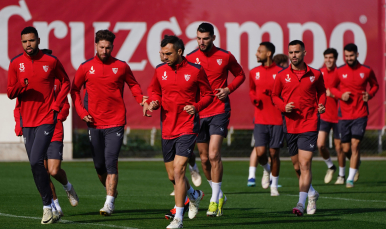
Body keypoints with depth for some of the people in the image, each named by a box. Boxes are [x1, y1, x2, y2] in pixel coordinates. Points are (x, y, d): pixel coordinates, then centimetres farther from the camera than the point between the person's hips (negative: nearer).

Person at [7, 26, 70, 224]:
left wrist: (57, 105, 0)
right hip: (27, 121, 4)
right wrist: (21, 85, -17)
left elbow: (65, 82, 12)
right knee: (35, 165, 7)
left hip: (46, 119, -4)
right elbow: (10, 93, 5)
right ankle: (50, 207, 18)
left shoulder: (51, 61, -2)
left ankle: (47, 207, -11)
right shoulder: (16, 64, 4)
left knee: (36, 161, -18)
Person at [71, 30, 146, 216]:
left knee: (111, 163, -13)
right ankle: (111, 191, 34)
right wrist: (81, 112, 0)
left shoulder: (121, 66, 1)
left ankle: (109, 203, -13)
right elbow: (75, 90, 12)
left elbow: (133, 84, 14)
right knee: (99, 165, 9)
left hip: (115, 123, -2)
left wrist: (140, 99, -5)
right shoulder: (86, 67, 2)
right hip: (94, 123, 2)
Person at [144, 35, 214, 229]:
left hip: (187, 127, -5)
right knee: (172, 176, 11)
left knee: (178, 170, -16)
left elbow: (208, 95, 4)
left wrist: (196, 107, -15)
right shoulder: (160, 71, 4)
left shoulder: (195, 71, -6)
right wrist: (153, 103, -4)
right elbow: (155, 92, 18)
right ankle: (194, 195, 43)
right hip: (167, 129, 5)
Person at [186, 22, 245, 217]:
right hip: (198, 112, 3)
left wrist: (228, 89, -6)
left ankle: (215, 200, -8)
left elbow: (240, 75, 12)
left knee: (213, 155, -15)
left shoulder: (225, 56, -1)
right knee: (204, 159, 8)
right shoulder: (190, 58, 2)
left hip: (219, 111, -3)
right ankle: (219, 195, 27)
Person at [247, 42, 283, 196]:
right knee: (260, 152, -9)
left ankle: (274, 185, 17)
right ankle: (266, 169, 24)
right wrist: (254, 99, 2)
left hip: (277, 119, -2)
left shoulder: (280, 72, -4)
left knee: (274, 153, 2)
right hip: (260, 118, 2)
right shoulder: (254, 72, 8)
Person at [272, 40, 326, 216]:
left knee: (305, 164, -14)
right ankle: (312, 194, 37)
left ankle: (301, 204, -17)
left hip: (309, 124, -3)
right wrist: (283, 106, -7)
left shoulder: (315, 74, 2)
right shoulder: (282, 76, 3)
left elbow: (321, 91, 17)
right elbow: (275, 95, 13)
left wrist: (321, 105, -2)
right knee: (297, 167, 12)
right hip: (290, 125, 3)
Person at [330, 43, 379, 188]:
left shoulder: (366, 71, 1)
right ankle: (356, 161, 39)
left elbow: (375, 85, 16)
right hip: (344, 115, 2)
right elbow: (332, 87, 14)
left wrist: (370, 94, -5)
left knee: (355, 145, -12)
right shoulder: (339, 72, 2)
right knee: (345, 149, 4)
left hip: (360, 115, -2)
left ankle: (351, 179, -7)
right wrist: (340, 95, -7)